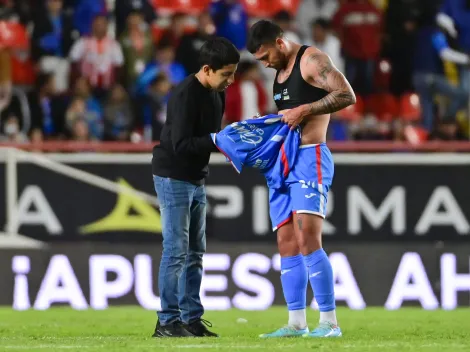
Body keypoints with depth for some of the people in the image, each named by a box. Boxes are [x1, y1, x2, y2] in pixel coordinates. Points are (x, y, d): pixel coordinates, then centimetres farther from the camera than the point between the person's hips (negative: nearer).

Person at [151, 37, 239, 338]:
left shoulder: (216, 94, 7)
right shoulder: (186, 95, -21)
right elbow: (181, 144, -26)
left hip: (197, 179, 9)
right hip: (173, 178, -9)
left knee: (195, 252, 9)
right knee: (176, 251, -9)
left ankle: (192, 318, 13)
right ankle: (168, 321, -6)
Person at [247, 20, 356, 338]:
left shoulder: (312, 60, -7)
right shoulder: (280, 72, 20)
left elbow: (347, 96, -18)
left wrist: (303, 110, -20)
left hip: (309, 159, -9)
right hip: (282, 162, 9)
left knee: (308, 241, -18)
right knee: (287, 246, 4)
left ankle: (330, 322, -17)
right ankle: (297, 323, 5)